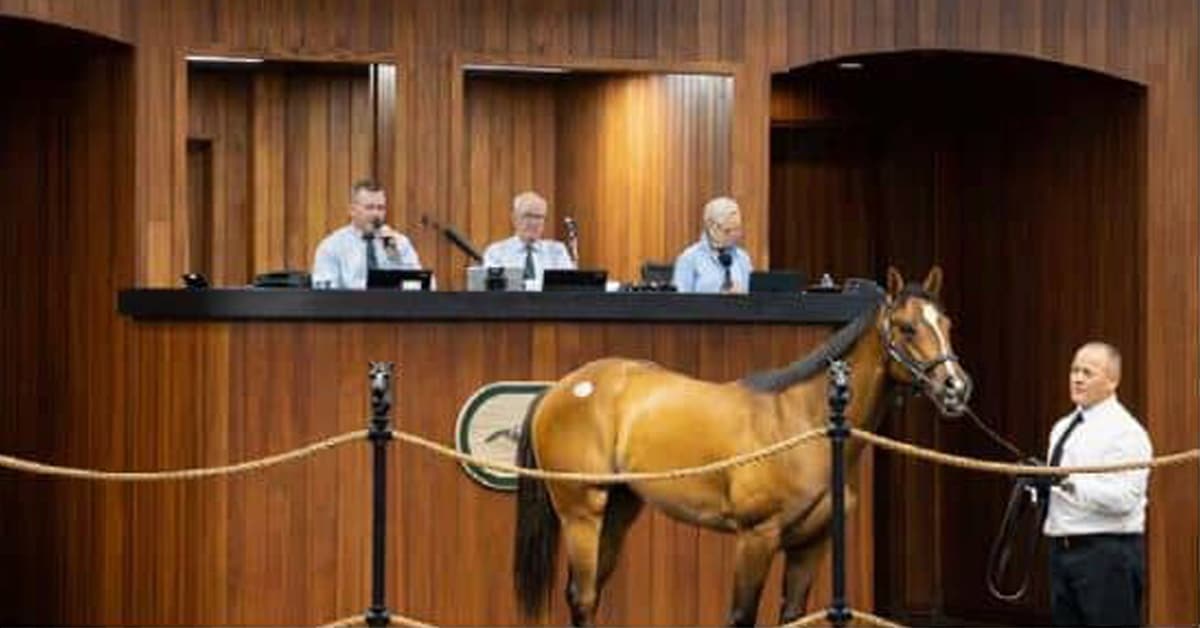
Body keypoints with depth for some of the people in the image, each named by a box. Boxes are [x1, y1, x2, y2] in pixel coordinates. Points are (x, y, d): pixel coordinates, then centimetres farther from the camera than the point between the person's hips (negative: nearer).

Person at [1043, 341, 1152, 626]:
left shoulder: (1125, 431, -11)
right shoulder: (1063, 427, 16)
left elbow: (1122, 498, -20)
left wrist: (1070, 482, -25)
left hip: (1107, 552, -9)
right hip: (1062, 550, 9)